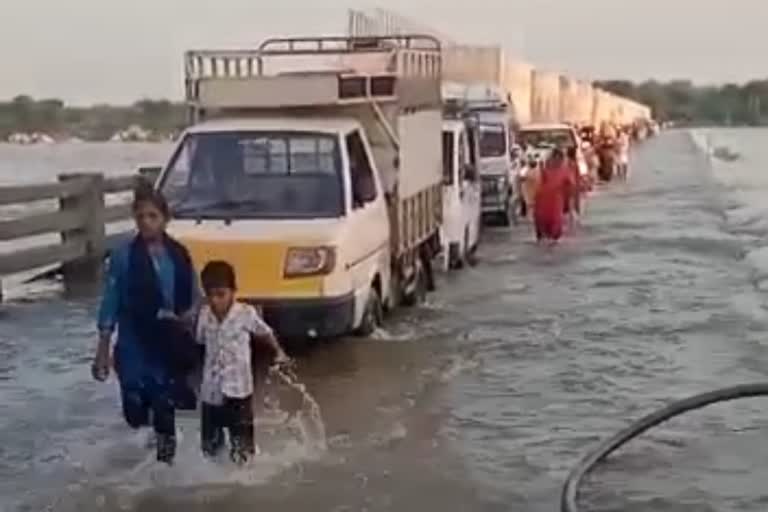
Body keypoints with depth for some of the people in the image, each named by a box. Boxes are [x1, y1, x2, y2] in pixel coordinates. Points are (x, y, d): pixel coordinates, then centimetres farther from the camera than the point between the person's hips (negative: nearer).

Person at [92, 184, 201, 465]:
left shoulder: (179, 254, 1)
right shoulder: (123, 256, -8)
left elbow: (195, 295, 12)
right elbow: (110, 305, -5)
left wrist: (190, 314, -5)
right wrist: (103, 351, -6)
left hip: (169, 346, 2)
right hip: (134, 349, -2)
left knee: (165, 408, 6)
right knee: (136, 415, 1)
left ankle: (165, 456, 24)